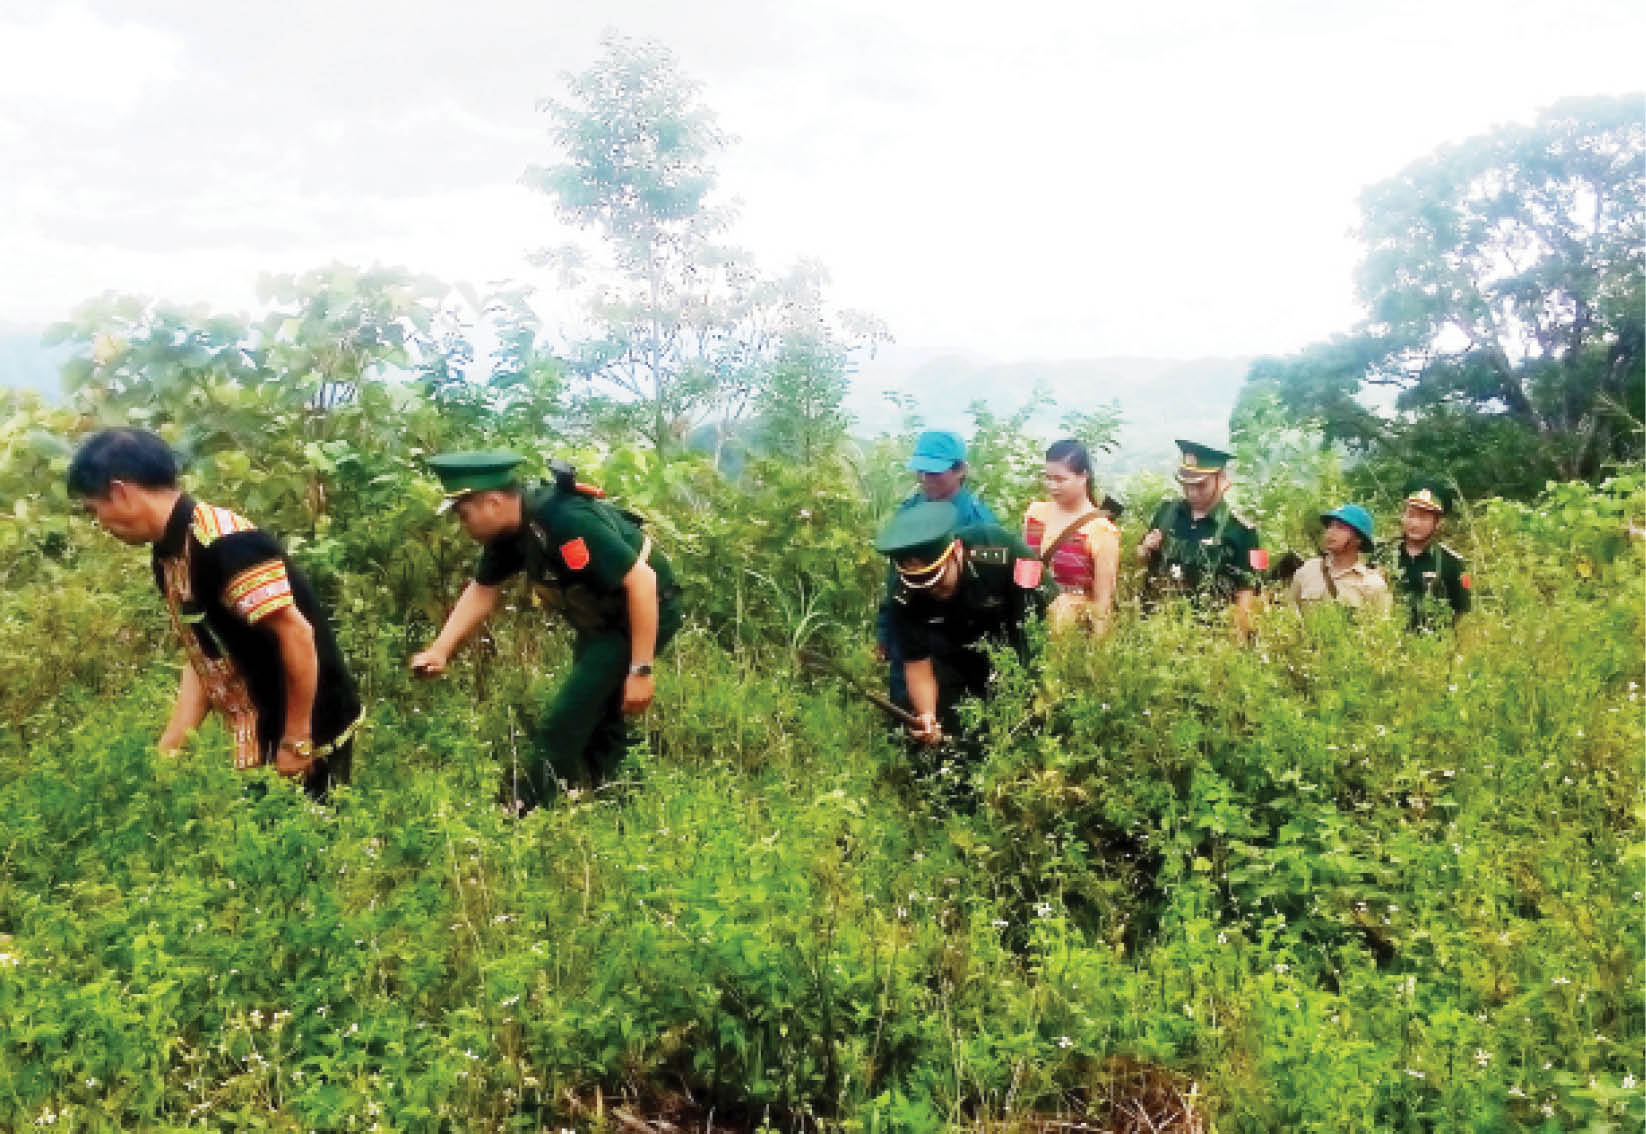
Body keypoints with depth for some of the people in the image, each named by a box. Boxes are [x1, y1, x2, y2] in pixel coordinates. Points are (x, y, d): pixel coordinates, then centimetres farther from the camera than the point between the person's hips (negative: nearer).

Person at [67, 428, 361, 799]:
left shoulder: (223, 543, -23)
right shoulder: (169, 556, 7)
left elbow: (297, 635, -24)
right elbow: (203, 660, 13)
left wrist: (296, 742, -19)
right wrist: (165, 753, 10)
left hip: (310, 730, -9)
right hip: (259, 735, 9)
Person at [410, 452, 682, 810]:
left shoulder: (564, 521, -33)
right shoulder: (511, 527, -6)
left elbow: (642, 580, -33)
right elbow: (483, 589, 8)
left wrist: (640, 671, -30)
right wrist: (440, 650, -3)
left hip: (646, 611, -9)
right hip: (602, 618, 9)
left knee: (562, 724, -11)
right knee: (595, 717, 20)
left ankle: (515, 814, 0)